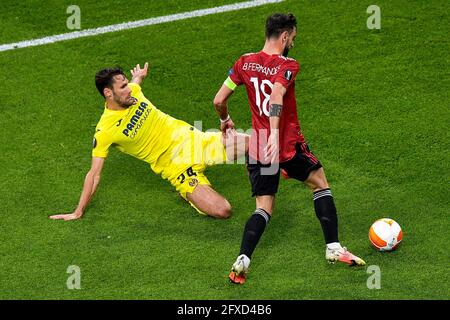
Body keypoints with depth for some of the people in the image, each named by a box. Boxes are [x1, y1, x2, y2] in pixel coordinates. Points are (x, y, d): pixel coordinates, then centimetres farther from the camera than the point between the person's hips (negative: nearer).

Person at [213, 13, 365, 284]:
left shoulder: (245, 63, 2)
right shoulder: (288, 66, -13)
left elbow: (219, 101, 5)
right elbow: (276, 96, -33)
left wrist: (225, 120, 26)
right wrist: (275, 134, -41)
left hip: (258, 146, 4)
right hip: (288, 145, -4)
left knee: (264, 208, 9)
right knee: (320, 183, 20)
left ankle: (242, 261, -13)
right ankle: (334, 248, 17)